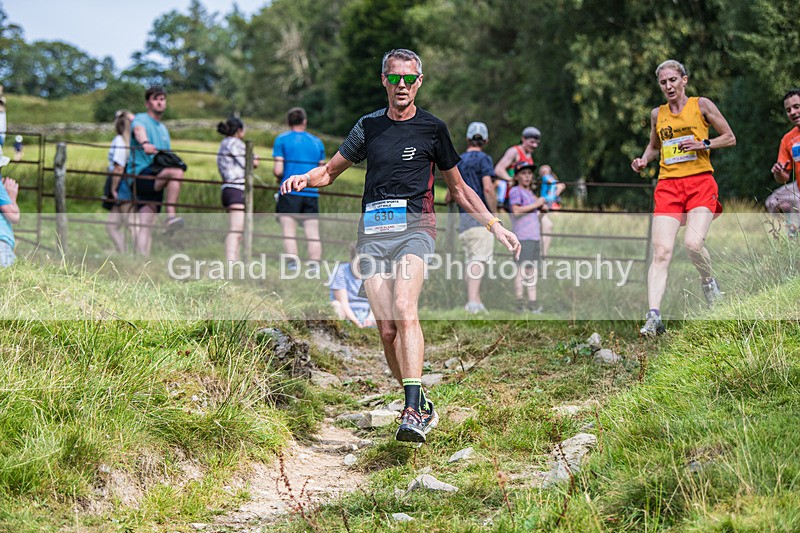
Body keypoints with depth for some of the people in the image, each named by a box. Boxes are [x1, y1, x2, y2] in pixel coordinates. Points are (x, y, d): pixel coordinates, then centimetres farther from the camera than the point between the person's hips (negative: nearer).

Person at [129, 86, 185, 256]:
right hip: (141, 174, -8)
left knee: (146, 225, -3)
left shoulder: (163, 128, 26)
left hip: (156, 182, 8)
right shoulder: (141, 120, 1)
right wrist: (145, 143, -45)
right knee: (176, 171, -32)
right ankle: (171, 216, -36)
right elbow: (139, 130, -24)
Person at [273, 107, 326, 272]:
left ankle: (293, 266, -11)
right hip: (312, 193, 3)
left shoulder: (282, 139, 3)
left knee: (289, 233, -2)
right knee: (313, 235, 3)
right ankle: (315, 266, -3)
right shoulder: (317, 141, 14)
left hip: (290, 192, -3)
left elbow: (278, 170, -5)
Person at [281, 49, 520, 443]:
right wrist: (305, 178, 1)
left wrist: (494, 225, 10)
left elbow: (458, 189, 19)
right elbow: (331, 170, 24)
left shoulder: (432, 128, 10)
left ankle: (413, 411, -33)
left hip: (414, 226, -3)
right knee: (387, 329, -7)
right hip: (373, 231, 3)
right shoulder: (369, 126, 15)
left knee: (404, 311, -27)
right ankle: (422, 408, 8)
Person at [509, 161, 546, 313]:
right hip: (522, 236, -9)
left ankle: (533, 303, 10)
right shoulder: (515, 191, -3)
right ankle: (520, 303, -10)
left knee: (533, 270, 7)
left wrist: (542, 205, 14)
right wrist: (535, 205, -12)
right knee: (522, 269, -10)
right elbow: (516, 210, -17)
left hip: (534, 236, 9)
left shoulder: (530, 192, 22)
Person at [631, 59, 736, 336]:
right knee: (661, 251, -12)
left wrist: (703, 144, -8)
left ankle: (708, 280, 13)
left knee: (693, 243, -22)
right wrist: (643, 160, 9)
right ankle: (654, 316, -18)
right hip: (668, 185, 3)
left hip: (700, 181, -3)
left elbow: (730, 138, 8)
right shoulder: (657, 114, 15)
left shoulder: (701, 105, 5)